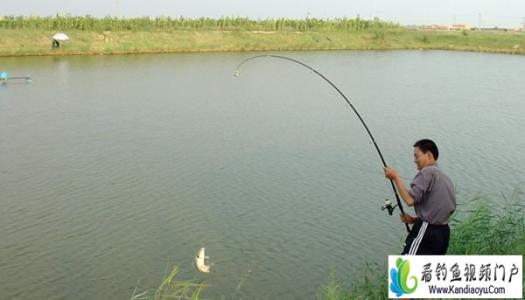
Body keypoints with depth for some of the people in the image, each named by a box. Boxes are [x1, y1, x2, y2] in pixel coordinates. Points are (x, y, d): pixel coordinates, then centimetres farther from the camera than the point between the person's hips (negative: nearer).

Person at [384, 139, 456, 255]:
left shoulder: (427, 172, -10)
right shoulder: (445, 178, 18)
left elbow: (410, 200, -19)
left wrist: (395, 177, -11)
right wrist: (415, 219, 14)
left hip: (426, 232, -9)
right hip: (443, 232, 9)